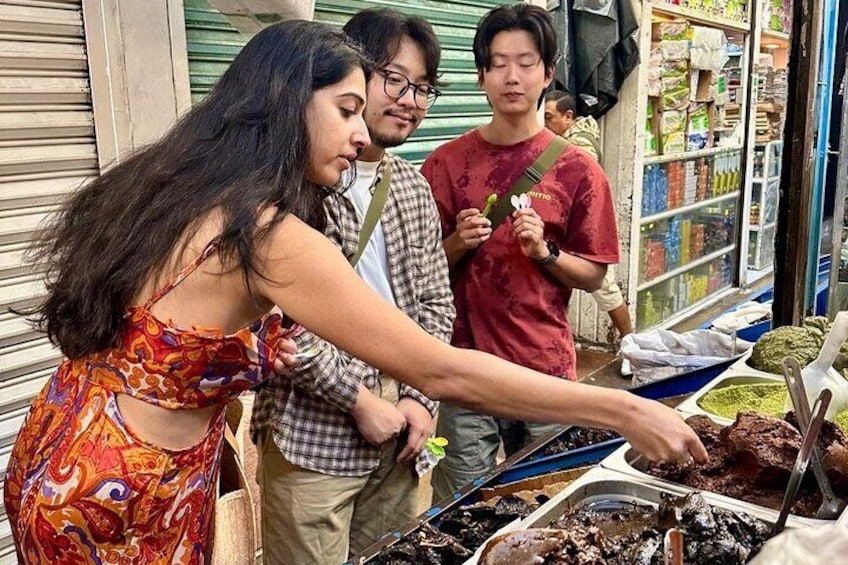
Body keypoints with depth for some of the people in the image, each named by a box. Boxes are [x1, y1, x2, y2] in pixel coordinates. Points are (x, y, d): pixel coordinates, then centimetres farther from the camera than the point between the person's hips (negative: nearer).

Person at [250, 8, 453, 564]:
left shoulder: (413, 185, 9)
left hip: (398, 432, 6)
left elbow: (436, 302, 10)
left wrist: (420, 397, -1)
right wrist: (361, 399, -13)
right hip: (313, 436, -6)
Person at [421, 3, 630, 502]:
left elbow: (594, 276, 3)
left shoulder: (577, 170, -2)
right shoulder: (447, 163, 2)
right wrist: (457, 244, -13)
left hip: (547, 370, 0)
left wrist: (544, 251, -15)